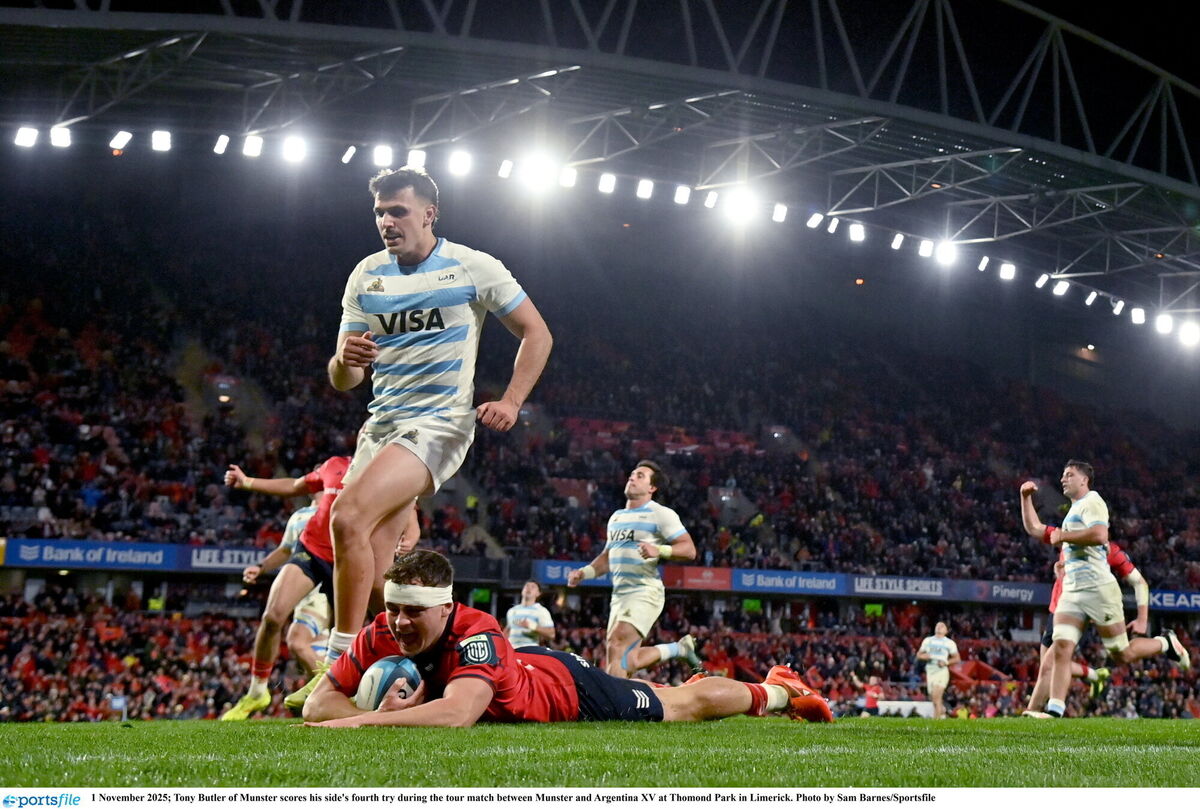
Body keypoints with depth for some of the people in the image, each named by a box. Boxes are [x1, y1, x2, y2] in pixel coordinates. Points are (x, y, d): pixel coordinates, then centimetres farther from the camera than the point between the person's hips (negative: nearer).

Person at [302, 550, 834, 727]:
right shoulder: (379, 636, -27)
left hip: (565, 684, -6)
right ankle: (687, 679, 66)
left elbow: (456, 713, -61)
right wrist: (380, 716, -43)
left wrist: (362, 722, -63)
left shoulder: (475, 634, -45)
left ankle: (777, 691, 41)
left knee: (689, 705, 13)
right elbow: (318, 704, -25)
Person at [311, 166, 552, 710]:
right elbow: (342, 380, 8)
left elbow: (536, 333, 4)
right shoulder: (366, 277, 9)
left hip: (439, 422, -6)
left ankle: (342, 657, -20)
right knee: (377, 575, -1)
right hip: (381, 423, 6)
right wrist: (346, 360, -16)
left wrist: (511, 402, -8)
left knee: (348, 516, -26)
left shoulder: (473, 268, -3)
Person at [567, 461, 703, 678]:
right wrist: (584, 573, 13)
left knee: (616, 644, -24)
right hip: (620, 594, 8)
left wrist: (660, 550, -26)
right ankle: (680, 647, 25)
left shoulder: (660, 514, -2)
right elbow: (607, 557, 29)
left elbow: (689, 549, -10)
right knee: (627, 662, 7)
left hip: (646, 592, -8)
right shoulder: (617, 517, 22)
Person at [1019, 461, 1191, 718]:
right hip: (1071, 592, 8)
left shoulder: (1091, 502, -4)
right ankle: (1054, 710, -18)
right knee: (1061, 647, -12)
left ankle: (1165, 643, 26)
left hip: (1098, 589, -8)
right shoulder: (1073, 511, 25)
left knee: (1122, 654, 0)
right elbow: (1034, 529, 31)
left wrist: (1063, 535, -14)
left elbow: (1099, 534, -23)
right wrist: (1026, 497, 23)